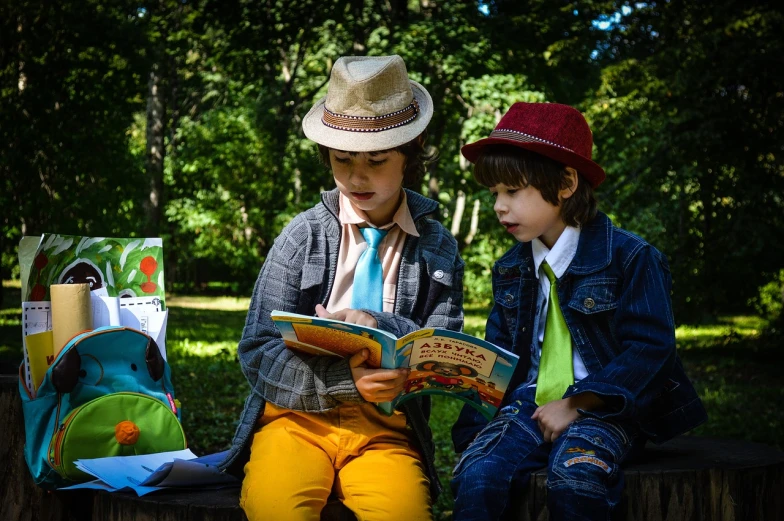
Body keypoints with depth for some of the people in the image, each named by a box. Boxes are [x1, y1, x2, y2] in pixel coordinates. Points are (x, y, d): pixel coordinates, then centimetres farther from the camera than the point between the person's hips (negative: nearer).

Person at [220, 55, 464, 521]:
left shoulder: (437, 247, 10)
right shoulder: (305, 234, 6)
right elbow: (258, 352, -2)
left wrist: (380, 327, -14)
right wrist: (345, 379, -18)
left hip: (385, 429, 1)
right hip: (298, 416, -1)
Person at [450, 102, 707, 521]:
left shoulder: (629, 257, -5)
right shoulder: (510, 269, 14)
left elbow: (649, 346, -10)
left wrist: (576, 404, -16)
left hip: (602, 409, -4)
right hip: (531, 403, 4)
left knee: (573, 479, -36)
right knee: (476, 476, -25)